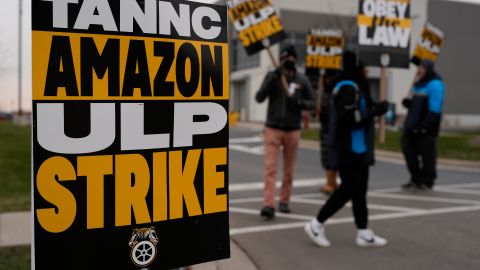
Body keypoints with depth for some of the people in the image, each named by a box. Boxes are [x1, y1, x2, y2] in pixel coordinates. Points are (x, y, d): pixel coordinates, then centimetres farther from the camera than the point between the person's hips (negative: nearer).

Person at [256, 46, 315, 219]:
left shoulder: (302, 80, 3)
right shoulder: (272, 76, 0)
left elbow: (312, 104, 7)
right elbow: (259, 98, -10)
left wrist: (300, 102, -15)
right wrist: (271, 81, -22)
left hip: (293, 131, 2)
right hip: (273, 129, -2)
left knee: (289, 170, 9)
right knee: (270, 168, -9)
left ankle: (284, 201, 22)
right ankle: (269, 205, -10)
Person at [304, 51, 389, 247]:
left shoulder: (357, 86, 16)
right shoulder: (347, 87, -17)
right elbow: (348, 117, -26)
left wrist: (374, 109, 8)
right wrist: (375, 110, -20)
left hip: (359, 149, 10)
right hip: (351, 149, -10)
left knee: (359, 190, 12)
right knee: (348, 189, -4)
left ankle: (364, 233, 21)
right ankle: (317, 225, 7)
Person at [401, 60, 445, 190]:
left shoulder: (435, 85, -10)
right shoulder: (418, 84, 17)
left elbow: (434, 109, -17)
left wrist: (424, 125, -23)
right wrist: (408, 103, 3)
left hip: (426, 129, -8)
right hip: (413, 127, 8)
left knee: (427, 154, 0)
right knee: (409, 150, 9)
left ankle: (427, 182, 13)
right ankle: (416, 179, 21)